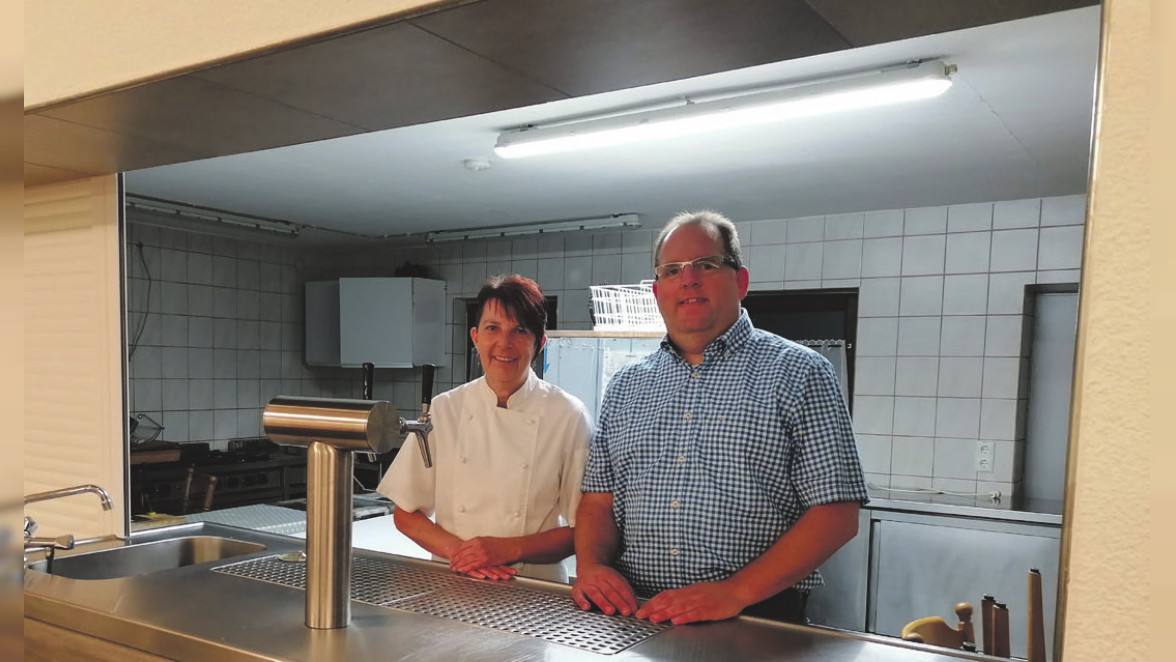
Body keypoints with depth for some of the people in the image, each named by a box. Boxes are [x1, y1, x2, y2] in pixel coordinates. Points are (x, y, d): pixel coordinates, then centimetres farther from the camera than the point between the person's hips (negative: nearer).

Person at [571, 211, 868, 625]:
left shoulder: (799, 373, -2)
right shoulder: (625, 385, 12)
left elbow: (836, 514, -8)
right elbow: (599, 500, 13)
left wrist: (736, 592, -17)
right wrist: (590, 565, -7)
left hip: (758, 618, -4)